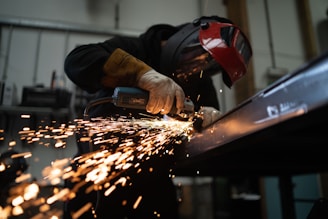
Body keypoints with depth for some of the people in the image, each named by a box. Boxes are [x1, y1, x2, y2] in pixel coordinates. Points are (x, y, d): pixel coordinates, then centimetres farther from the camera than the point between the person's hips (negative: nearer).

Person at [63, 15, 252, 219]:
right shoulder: (131, 49, -10)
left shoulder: (202, 84, 3)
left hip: (152, 179, 3)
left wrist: (211, 120, -24)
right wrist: (142, 72, -39)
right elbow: (76, 60, -27)